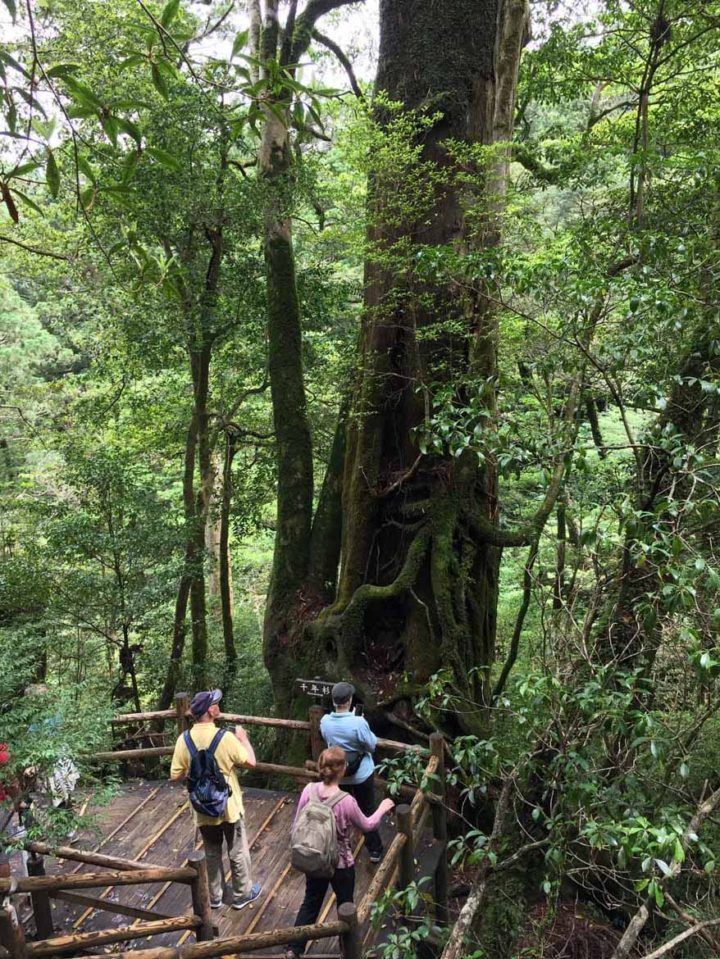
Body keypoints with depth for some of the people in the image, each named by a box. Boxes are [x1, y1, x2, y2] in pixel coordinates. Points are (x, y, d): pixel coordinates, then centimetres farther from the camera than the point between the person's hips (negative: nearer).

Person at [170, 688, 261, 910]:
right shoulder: (226, 737, -24)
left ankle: (214, 896, 37)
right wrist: (243, 738, 1)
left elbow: (176, 775, -5)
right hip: (229, 806, -3)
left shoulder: (184, 740, -13)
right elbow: (251, 762, -14)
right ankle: (242, 894, 33)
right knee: (238, 852, 17)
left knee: (212, 853, 23)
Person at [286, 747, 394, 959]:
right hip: (341, 864, -4)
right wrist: (382, 808, 7)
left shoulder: (309, 790, -17)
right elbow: (366, 826, -10)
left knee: (310, 903, 24)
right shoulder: (346, 801, -29)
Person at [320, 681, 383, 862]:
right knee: (367, 811, 17)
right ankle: (374, 850, 30)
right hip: (362, 774, -3)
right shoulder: (358, 723, -30)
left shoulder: (325, 721, -17)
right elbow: (372, 746, -16)